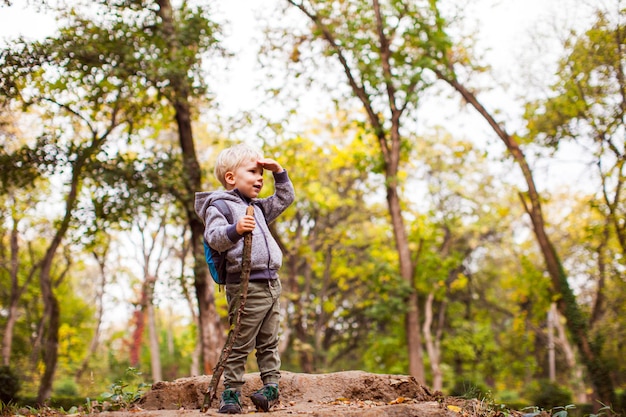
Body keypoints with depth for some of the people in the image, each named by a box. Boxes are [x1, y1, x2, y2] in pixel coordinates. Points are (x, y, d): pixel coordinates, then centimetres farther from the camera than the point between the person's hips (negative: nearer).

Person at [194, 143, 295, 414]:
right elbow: (213, 236, -20)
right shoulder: (219, 205, -5)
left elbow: (285, 198, 32)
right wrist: (235, 230, -39)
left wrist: (278, 171, 20)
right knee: (241, 345, -3)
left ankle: (271, 386, 19)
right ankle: (231, 392, 5)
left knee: (269, 343, 12)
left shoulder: (258, 207, 22)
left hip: (271, 284, 8)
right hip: (245, 286, -8)